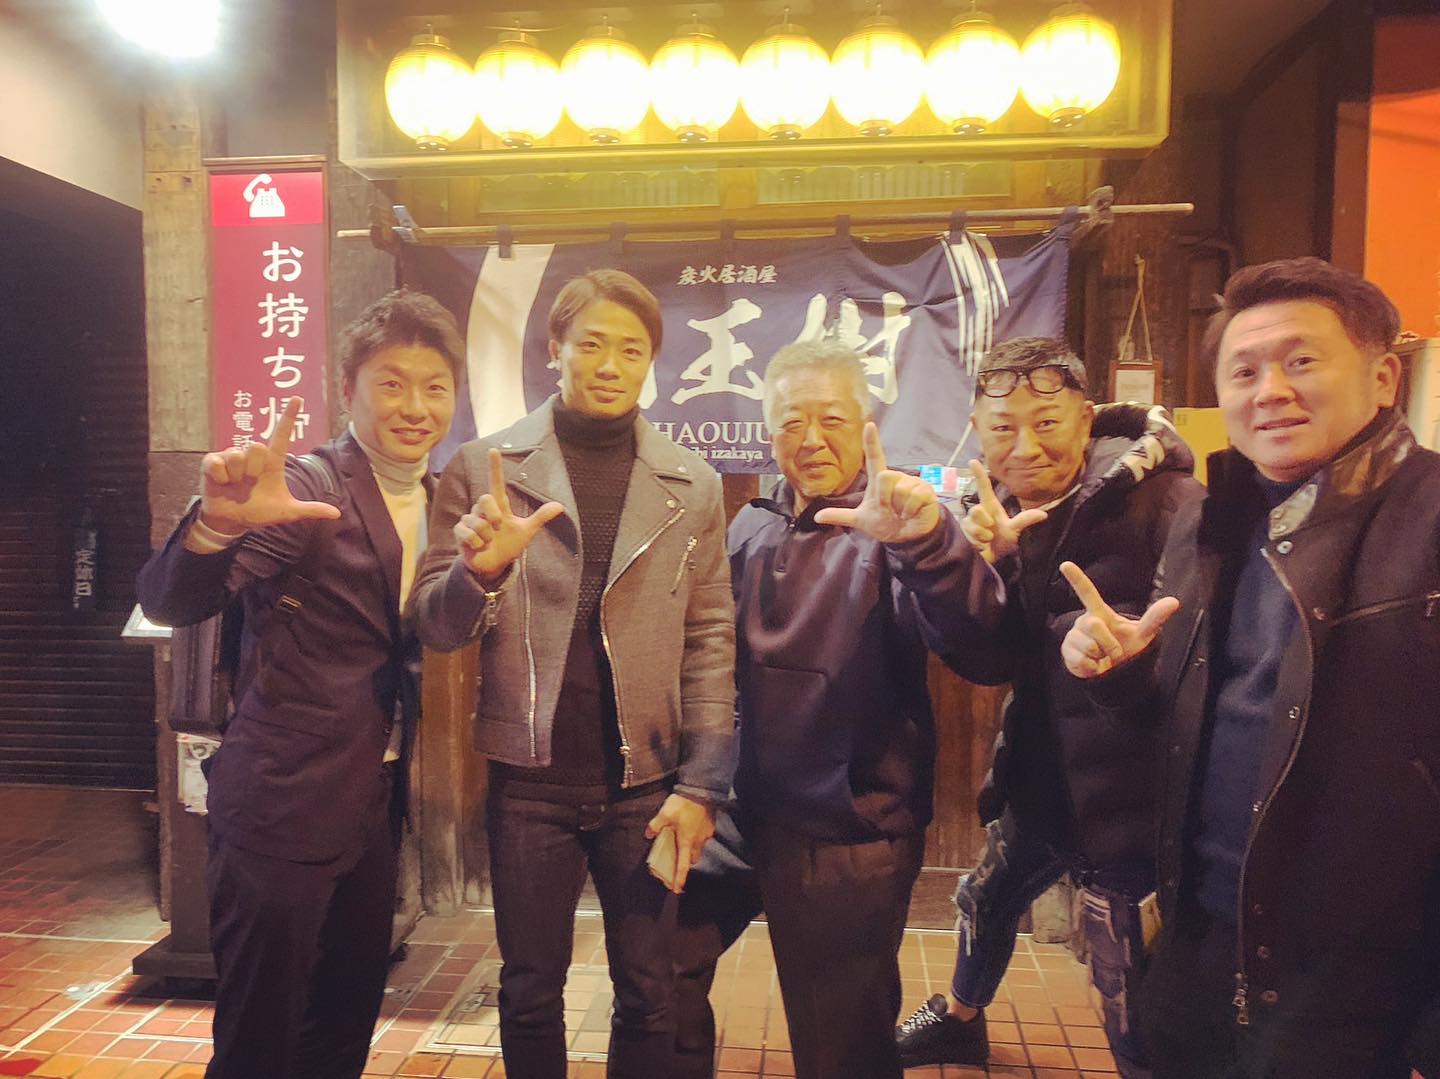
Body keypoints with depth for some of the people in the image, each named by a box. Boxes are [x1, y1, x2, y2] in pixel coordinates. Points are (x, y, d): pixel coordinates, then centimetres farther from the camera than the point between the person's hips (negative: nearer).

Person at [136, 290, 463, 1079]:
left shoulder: (438, 500, 6)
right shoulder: (307, 490, -15)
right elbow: (171, 604, -27)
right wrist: (217, 525, -45)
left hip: (374, 805, 7)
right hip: (284, 804, -7)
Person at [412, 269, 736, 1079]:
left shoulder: (693, 485, 2)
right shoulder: (483, 470, -2)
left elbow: (710, 643, 2)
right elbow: (437, 629, -2)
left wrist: (702, 786, -4)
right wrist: (481, 568, -24)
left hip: (647, 784, 1)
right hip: (530, 782, 0)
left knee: (649, 996, 13)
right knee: (530, 994, 15)